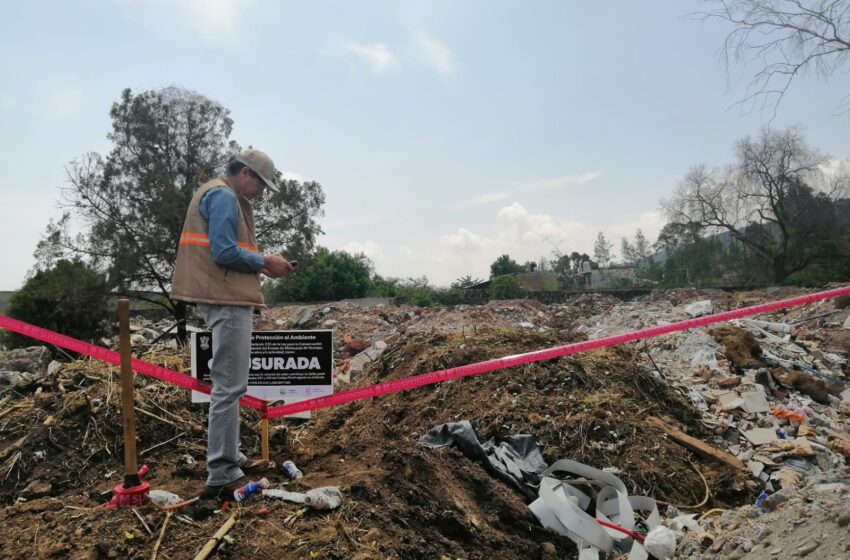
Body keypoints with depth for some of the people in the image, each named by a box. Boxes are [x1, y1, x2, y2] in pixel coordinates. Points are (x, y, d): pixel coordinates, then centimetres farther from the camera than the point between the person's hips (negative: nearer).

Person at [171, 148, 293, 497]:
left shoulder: (222, 196, 22)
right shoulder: (223, 197, -11)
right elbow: (225, 252, -21)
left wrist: (261, 266, 9)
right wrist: (264, 262, -9)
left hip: (226, 299, 11)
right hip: (227, 301, -11)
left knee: (229, 383, 16)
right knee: (230, 385, -9)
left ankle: (229, 458, 27)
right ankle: (221, 476, -3)